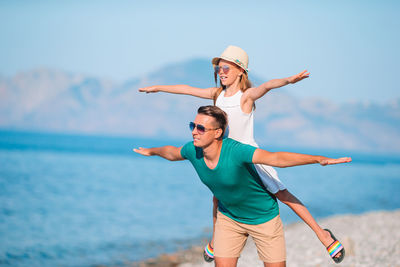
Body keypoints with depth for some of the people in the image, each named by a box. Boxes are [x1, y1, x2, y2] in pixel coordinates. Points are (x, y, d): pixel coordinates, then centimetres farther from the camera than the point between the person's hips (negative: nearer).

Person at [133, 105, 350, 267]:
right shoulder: (192, 151, -16)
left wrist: (320, 159, -56)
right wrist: (152, 151, 29)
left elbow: (277, 158, -46)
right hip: (228, 218, 5)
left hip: (264, 218, -5)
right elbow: (172, 152, 9)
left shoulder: (235, 151, -35)